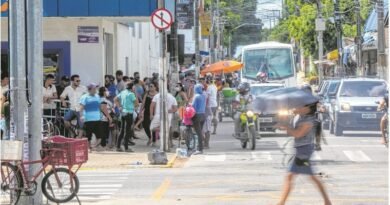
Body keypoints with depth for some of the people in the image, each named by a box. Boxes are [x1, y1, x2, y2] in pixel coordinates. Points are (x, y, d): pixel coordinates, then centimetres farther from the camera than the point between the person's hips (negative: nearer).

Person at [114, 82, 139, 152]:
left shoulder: (122, 92, 8)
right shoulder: (131, 94, -14)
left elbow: (115, 99, 12)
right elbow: (136, 103, -12)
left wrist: (119, 107, 9)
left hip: (123, 113, 7)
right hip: (129, 113, -7)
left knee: (122, 130, 14)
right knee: (127, 131, -2)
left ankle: (118, 146, 15)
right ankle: (126, 148, 0)